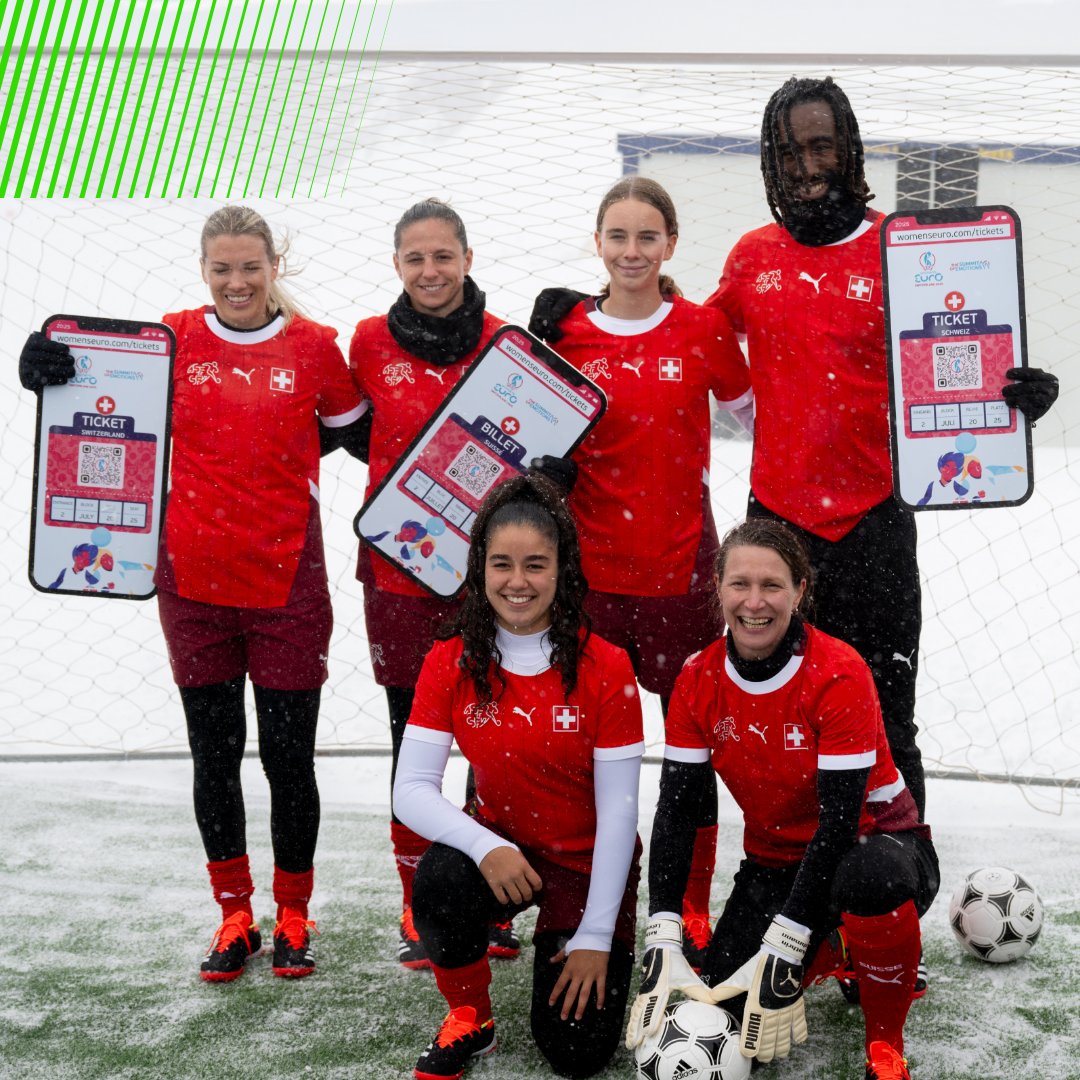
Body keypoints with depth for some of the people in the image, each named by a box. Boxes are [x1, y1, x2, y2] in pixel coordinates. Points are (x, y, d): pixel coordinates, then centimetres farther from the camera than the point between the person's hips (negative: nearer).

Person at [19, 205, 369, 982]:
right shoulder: (174, 340, 2)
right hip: (193, 583, 2)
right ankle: (235, 918, 26)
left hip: (286, 583, -1)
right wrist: (47, 370, -9)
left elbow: (360, 433, 14)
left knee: (289, 758, 5)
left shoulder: (314, 347, 0)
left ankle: (294, 917, 23)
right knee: (214, 756, 10)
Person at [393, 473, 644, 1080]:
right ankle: (470, 1018, -4)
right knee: (440, 883, -33)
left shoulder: (605, 666, -16)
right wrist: (486, 847, -32)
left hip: (588, 864, -1)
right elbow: (412, 789, -13)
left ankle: (565, 946, 23)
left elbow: (618, 809, -13)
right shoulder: (451, 664, -9)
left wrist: (596, 936, -14)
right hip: (500, 849, 2)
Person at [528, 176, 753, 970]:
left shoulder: (704, 329, 1)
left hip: (682, 566, 0)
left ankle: (693, 912, 21)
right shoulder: (564, 332, 3)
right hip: (591, 568, 1)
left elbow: (757, 412, 11)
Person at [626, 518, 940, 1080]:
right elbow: (675, 808, -9)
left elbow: (840, 819, -26)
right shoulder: (699, 680, -8)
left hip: (876, 843, -4)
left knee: (870, 880, -41)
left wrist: (782, 951, -31)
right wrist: (662, 943, -21)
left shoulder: (838, 673, -22)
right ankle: (834, 957, 18)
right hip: (774, 861, 5)